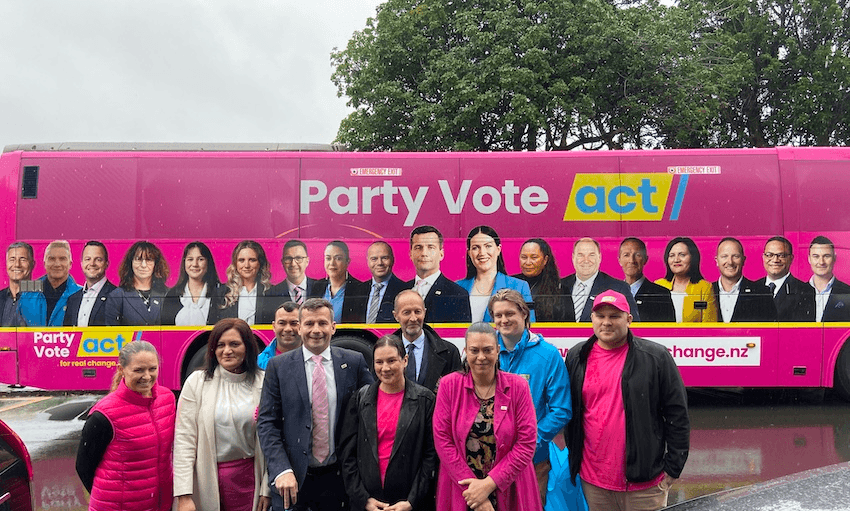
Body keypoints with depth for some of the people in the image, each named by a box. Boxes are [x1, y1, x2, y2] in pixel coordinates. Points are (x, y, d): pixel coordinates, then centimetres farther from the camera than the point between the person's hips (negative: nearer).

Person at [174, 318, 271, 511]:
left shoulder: (263, 383, -2)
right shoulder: (197, 382, -4)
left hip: (249, 477, 1)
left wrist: (267, 490, -2)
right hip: (207, 479, 0)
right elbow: (184, 439, -6)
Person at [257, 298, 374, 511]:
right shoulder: (278, 366, -1)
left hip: (337, 477, 1)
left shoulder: (354, 362, 0)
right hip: (293, 478, -1)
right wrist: (282, 470, -15)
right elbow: (267, 423, -4)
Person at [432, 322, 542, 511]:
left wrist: (489, 484, -15)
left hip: (508, 492, 0)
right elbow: (442, 439, -7)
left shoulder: (518, 386, -5)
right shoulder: (449, 385, -4)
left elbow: (527, 444, -8)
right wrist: (471, 486, -14)